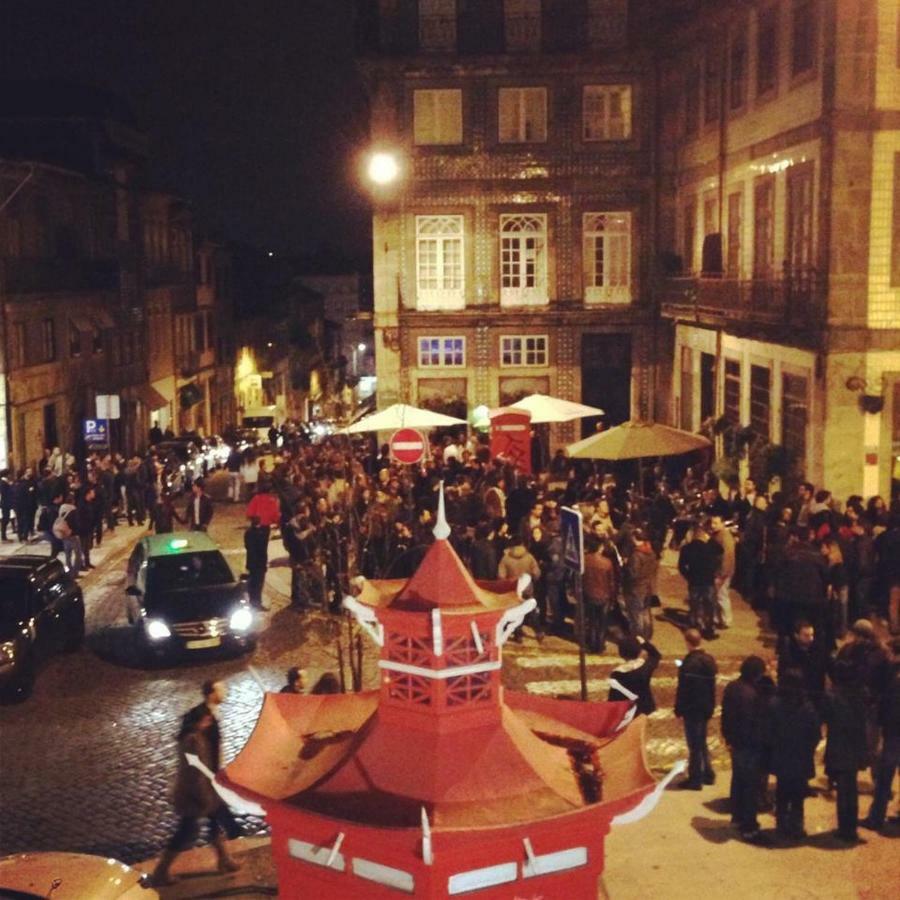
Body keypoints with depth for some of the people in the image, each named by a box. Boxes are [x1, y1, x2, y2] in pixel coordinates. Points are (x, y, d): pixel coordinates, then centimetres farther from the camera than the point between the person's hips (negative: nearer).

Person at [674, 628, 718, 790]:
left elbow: (682, 690, -18)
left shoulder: (689, 663, -21)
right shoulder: (709, 660, 4)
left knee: (694, 744, 0)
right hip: (706, 708, 8)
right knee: (701, 742, 20)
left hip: (692, 709, -8)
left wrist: (679, 710, -11)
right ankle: (707, 774, 26)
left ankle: (695, 779, 6)